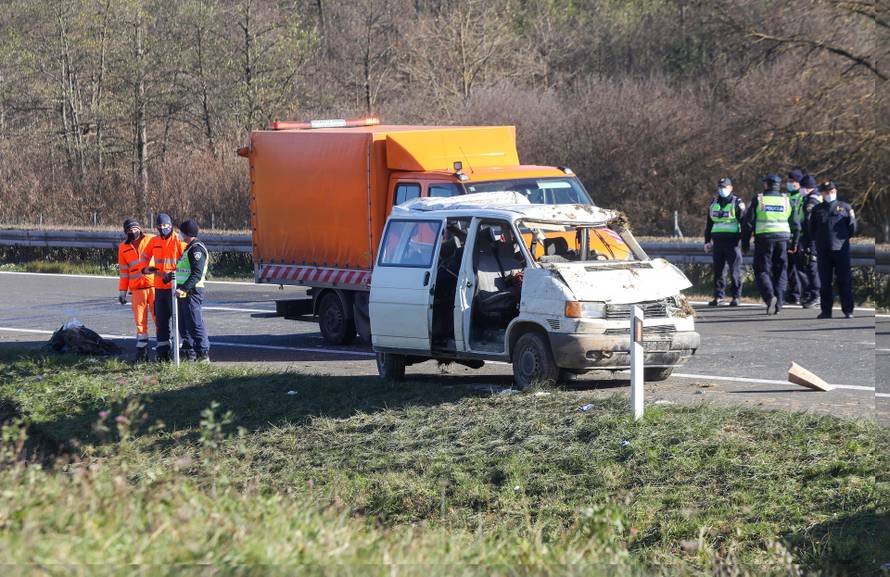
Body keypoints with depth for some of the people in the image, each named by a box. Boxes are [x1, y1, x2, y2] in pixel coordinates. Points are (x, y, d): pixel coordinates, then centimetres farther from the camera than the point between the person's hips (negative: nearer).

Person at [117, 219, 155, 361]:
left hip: (155, 285, -2)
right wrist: (122, 292, 11)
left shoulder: (152, 240, 6)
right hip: (137, 289, 2)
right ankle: (142, 351, 5)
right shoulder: (123, 247, 13)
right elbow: (123, 271, 15)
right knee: (140, 322, 2)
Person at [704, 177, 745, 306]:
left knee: (735, 270, -4)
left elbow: (744, 222, -1)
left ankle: (736, 297, 1)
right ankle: (718, 296, 10)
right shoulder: (714, 203, 16)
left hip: (732, 241, -5)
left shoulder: (737, 203, 1)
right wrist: (707, 241, 18)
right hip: (718, 241, 5)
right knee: (718, 270, 5)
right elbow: (709, 224, 23)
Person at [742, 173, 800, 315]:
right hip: (782, 239, 3)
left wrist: (745, 243, 4)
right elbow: (795, 225, 11)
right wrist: (794, 243, 22)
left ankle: (769, 296, -21)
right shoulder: (786, 201, 8)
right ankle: (778, 303, 4)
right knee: (780, 272, 10)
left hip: (764, 239, -3)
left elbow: (748, 223, -3)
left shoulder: (758, 200, -1)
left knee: (762, 271, 2)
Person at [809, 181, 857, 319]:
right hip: (823, 251, 2)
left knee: (844, 281, -3)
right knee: (825, 282, 3)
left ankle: (848, 310, 2)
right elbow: (812, 231, 16)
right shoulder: (817, 210, 12)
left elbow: (852, 229, 8)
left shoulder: (845, 207, 8)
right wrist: (818, 240, 5)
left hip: (841, 249, -2)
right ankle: (826, 311, 8)